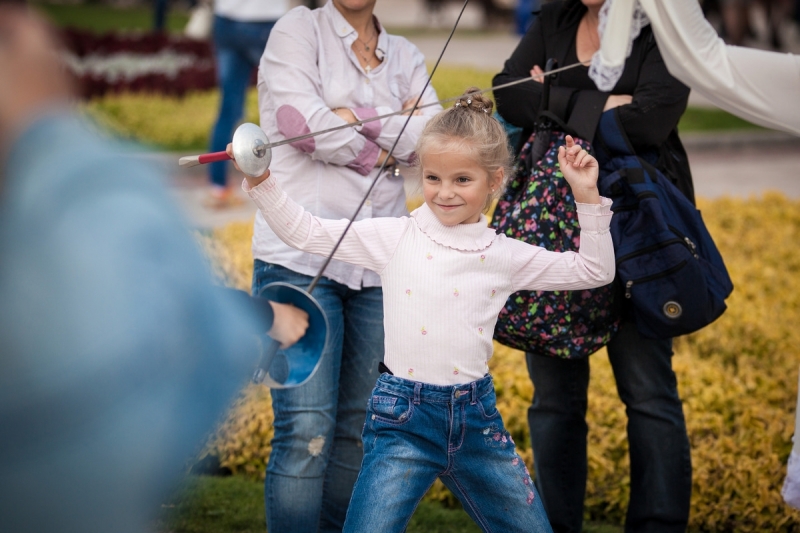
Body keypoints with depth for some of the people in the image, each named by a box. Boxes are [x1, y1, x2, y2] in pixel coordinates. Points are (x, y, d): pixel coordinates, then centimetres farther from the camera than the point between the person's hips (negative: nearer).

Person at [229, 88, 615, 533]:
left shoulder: (504, 256, 3)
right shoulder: (395, 238, -1)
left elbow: (595, 271, 10)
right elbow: (305, 232, 0)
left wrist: (587, 197, 0)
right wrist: (261, 182, -11)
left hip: (476, 417, 3)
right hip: (404, 420, -3)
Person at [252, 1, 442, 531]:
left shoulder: (405, 57, 17)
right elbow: (301, 120, -11)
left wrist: (358, 116, -11)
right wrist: (382, 153, 0)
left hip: (379, 267, 5)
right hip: (300, 255, -5)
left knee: (357, 429, 6)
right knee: (307, 431, -12)